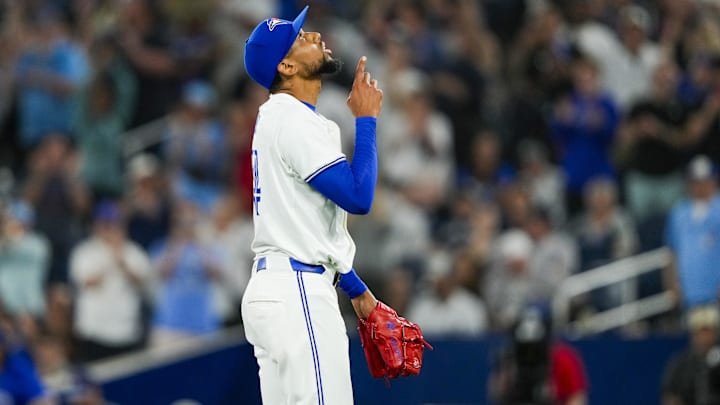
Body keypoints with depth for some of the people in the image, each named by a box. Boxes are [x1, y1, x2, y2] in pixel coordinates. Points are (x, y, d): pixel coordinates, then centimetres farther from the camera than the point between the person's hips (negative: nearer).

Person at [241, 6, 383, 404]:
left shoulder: (277, 118, 19)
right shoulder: (294, 120, -12)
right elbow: (358, 197, -18)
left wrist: (355, 288, 27)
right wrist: (365, 119, -8)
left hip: (269, 291, 10)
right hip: (298, 295, -10)